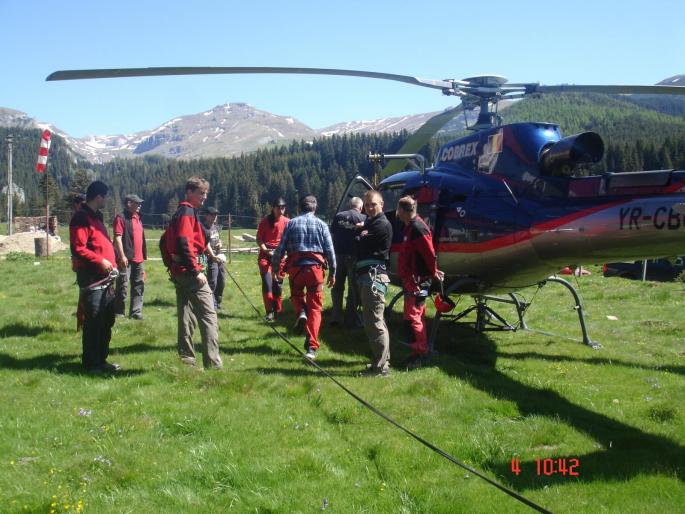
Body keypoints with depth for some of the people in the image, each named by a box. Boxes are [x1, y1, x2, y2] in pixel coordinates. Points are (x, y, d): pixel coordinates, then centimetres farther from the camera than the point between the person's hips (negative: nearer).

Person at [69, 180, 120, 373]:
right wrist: (100, 261, -19)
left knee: (107, 320, 13)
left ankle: (101, 360, 23)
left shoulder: (96, 216, 19)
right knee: (93, 322, -4)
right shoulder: (81, 218, -12)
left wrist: (111, 264, 14)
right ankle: (91, 364, 5)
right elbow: (78, 249, -20)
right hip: (91, 279, -10)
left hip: (105, 279, 10)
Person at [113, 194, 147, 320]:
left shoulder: (137, 219, 19)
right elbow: (118, 238, -14)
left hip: (138, 259, 8)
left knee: (139, 286, 9)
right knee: (122, 286, -4)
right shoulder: (121, 218, -7)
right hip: (126, 259, -8)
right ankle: (119, 313, 1)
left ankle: (136, 312, 15)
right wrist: (122, 256, -21)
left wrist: (143, 256, 22)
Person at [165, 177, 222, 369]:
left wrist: (171, 266, 22)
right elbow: (184, 243, -22)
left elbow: (166, 241, 23)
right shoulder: (188, 212, -11)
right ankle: (212, 362, -12)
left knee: (186, 317, 13)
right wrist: (196, 271, -23)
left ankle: (186, 359, 17)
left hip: (179, 272, 10)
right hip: (190, 271, -10)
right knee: (208, 316, -9)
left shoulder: (180, 212, 19)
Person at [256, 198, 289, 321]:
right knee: (267, 282, -12)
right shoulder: (265, 221, -5)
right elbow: (259, 239, -2)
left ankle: (277, 311, 18)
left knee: (278, 283, 6)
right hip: (265, 254, -1)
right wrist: (267, 251, -15)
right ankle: (270, 311, -9)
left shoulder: (287, 222, -3)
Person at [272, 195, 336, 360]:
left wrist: (275, 268, 11)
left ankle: (301, 312, -3)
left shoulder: (291, 223, 6)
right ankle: (311, 347, -2)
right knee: (315, 307, 4)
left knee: (296, 294, 29)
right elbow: (330, 250, 3)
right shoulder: (321, 225, 5)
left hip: (295, 266, 1)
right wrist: (332, 272, 10)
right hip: (315, 267, 0)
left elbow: (280, 248, 3)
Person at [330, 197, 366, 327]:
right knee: (354, 287, 6)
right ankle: (350, 319, 5)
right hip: (353, 256, -3)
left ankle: (336, 317, 13)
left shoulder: (338, 216, 8)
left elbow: (332, 235, 11)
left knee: (337, 287, 15)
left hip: (338, 254, 3)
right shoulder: (362, 218, -2)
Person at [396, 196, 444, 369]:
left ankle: (420, 354, -4)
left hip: (417, 282, -11)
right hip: (412, 281, 11)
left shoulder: (417, 228, -19)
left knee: (412, 317, -9)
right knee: (417, 317, 15)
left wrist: (432, 273, -9)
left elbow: (429, 254, -21)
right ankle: (422, 352, 23)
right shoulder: (411, 226, 14)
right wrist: (432, 271, 17)